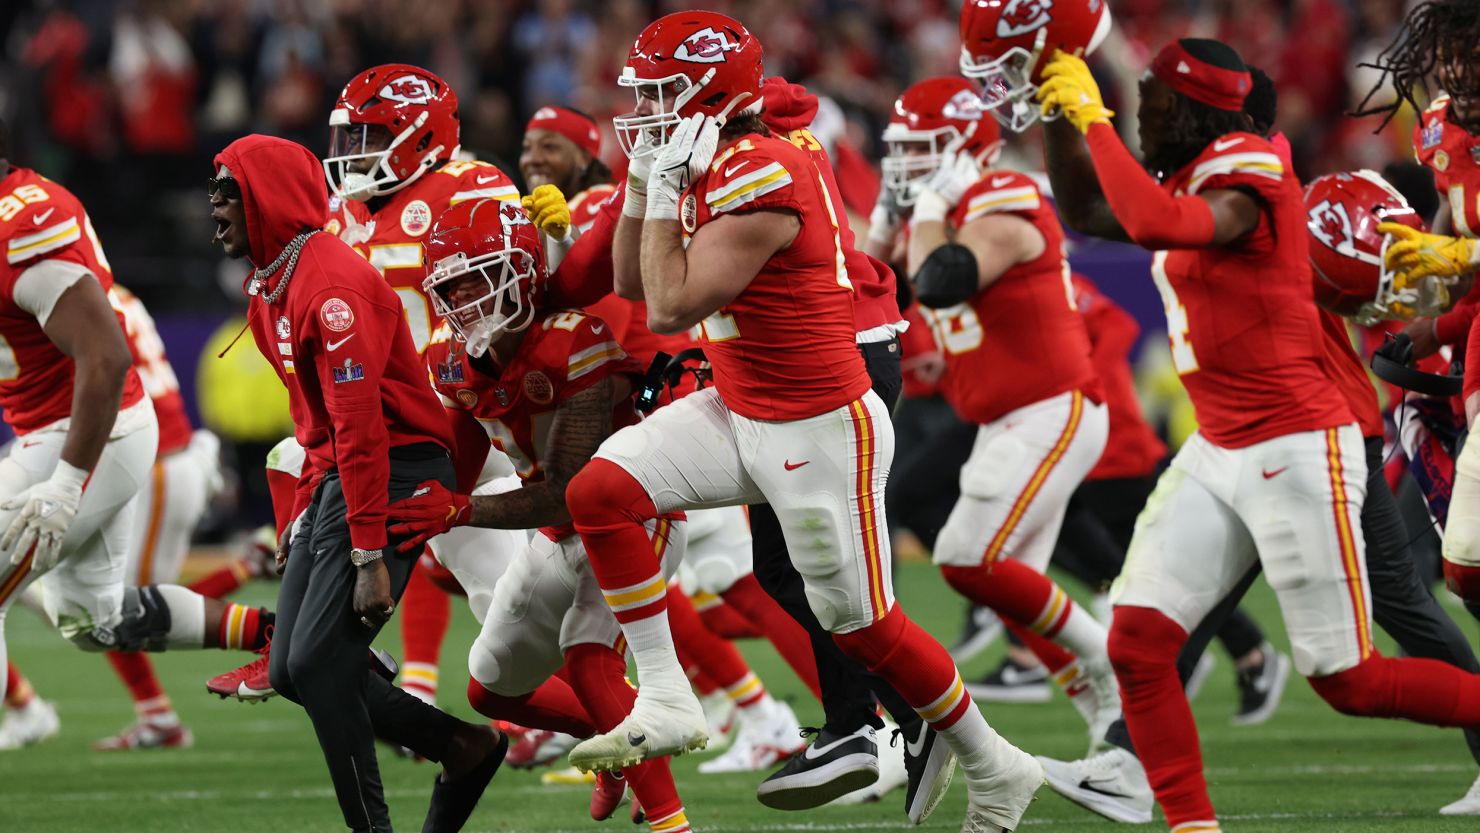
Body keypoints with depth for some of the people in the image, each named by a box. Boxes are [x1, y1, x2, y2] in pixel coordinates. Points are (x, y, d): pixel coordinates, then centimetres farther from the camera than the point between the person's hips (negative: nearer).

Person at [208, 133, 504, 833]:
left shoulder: (332, 287, -19)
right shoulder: (267, 290, 13)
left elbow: (359, 427, -23)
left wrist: (370, 558, -24)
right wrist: (306, 510, 17)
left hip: (395, 476, -10)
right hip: (334, 479, 10)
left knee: (318, 664, -16)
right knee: (289, 672, 6)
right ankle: (464, 747, 16)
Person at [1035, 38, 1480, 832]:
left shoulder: (1247, 172, -17)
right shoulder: (1189, 179, 10)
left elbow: (1154, 224, -34)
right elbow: (1086, 213, 24)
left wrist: (1094, 119, -25)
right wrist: (1058, 114, 11)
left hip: (1295, 453, -9)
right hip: (1218, 453, 9)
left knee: (1346, 681, -4)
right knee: (1138, 641, -2)